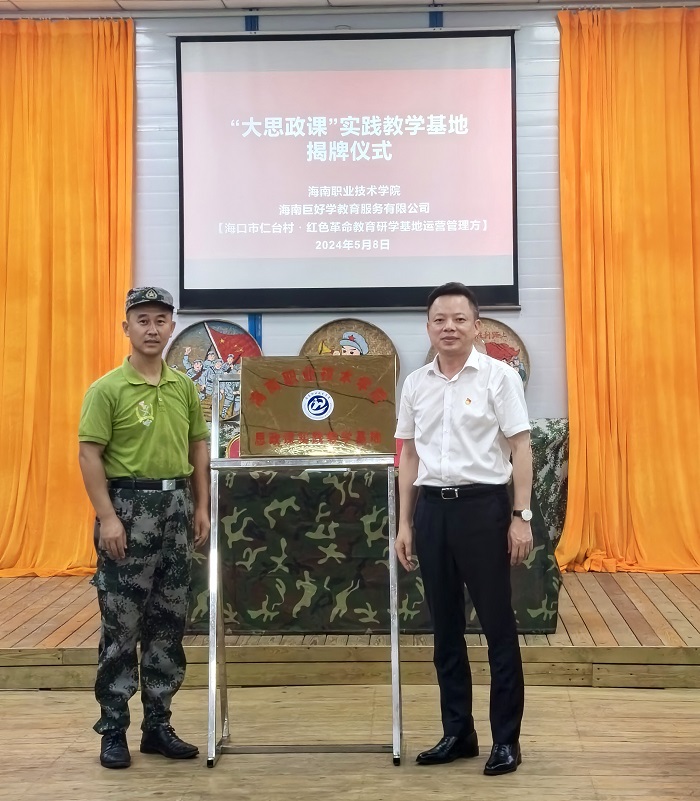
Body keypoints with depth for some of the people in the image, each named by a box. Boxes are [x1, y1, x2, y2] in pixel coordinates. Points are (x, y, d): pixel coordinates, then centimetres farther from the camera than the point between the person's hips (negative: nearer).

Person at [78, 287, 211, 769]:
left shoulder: (185, 387, 9)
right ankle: (113, 730, 12)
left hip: (176, 506, 5)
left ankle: (158, 725, 21)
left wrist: (201, 507, 8)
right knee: (122, 623, 0)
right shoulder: (108, 389, -6)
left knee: (169, 622, 10)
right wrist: (108, 516, -17)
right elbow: (90, 455, -10)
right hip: (128, 506, -5)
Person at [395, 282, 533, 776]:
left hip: (483, 505, -5)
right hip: (433, 507, 5)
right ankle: (458, 733, 23)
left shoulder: (499, 377, -3)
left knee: (498, 626, 1)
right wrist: (405, 522, 11)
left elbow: (520, 448, -4)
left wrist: (521, 517, -10)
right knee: (445, 627, 11)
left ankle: (507, 739, 11)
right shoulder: (416, 385, 9)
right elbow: (410, 456, 14)